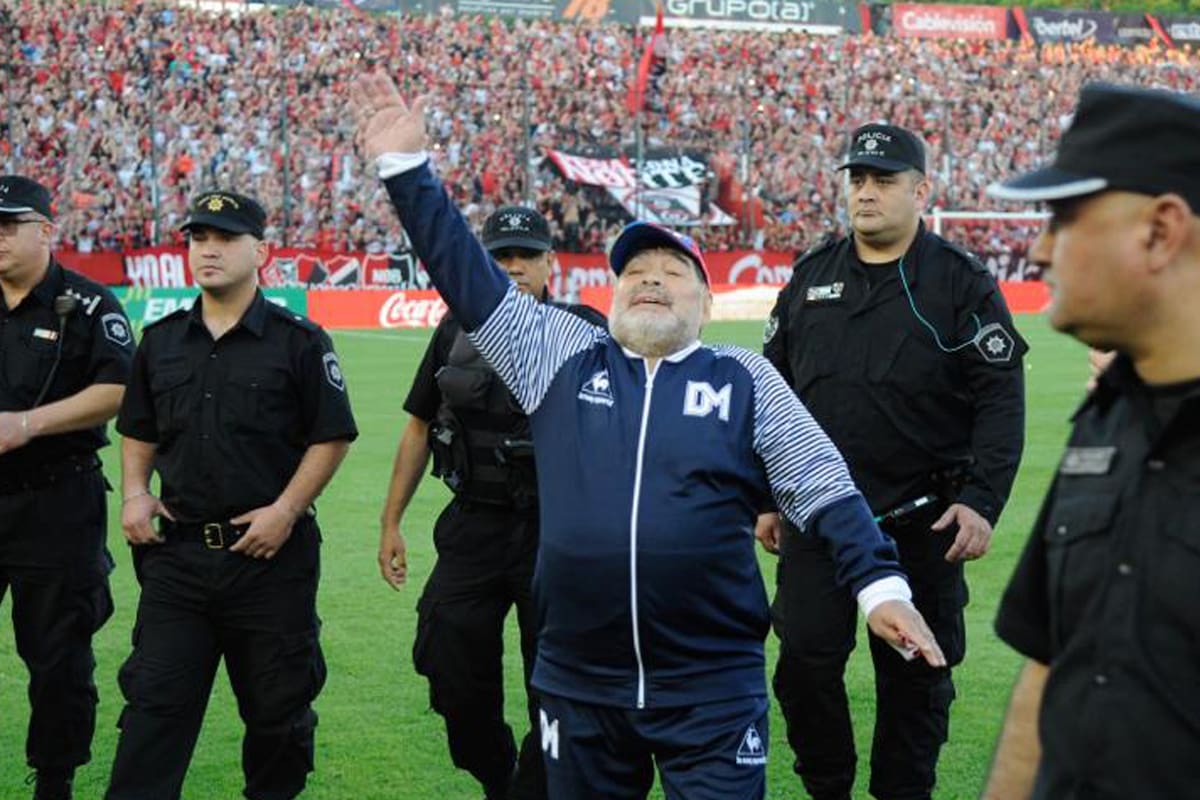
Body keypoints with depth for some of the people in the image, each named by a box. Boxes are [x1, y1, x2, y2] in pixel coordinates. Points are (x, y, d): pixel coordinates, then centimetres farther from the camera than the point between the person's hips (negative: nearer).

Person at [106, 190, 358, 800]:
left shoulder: (298, 341, -4)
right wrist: (135, 494, 3)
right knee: (155, 701, 0)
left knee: (276, 703, 9)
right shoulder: (161, 341, 10)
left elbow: (331, 437, -4)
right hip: (177, 550, 3)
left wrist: (285, 511, -12)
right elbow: (139, 431, 19)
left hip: (272, 554, -3)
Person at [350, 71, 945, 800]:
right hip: (578, 685, 2)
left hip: (713, 688, -2)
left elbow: (822, 485, 1)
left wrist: (880, 582, -10)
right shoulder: (561, 356, 7)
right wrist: (407, 167, -2)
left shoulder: (746, 379, 4)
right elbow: (469, 280, 5)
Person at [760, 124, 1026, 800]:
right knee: (806, 662, 1)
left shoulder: (962, 283, -4)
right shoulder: (812, 277, 8)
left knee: (916, 674, 7)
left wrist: (982, 502, -17)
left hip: (921, 522, -3)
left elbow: (1001, 402, -7)